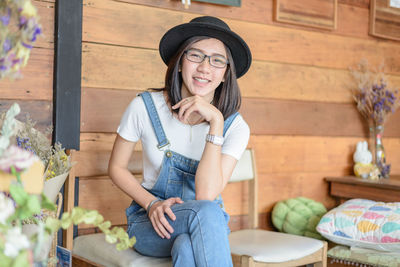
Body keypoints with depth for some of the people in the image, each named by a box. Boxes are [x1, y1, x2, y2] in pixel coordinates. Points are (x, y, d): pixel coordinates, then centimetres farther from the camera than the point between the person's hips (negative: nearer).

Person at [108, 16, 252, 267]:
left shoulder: (235, 127, -10)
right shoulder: (145, 107, -10)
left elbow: (206, 195, -22)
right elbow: (117, 167, 2)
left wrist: (216, 121, -27)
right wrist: (152, 204, -15)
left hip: (209, 228, 0)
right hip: (149, 225, 0)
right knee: (205, 212, -33)